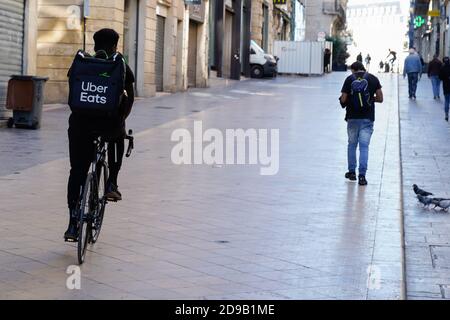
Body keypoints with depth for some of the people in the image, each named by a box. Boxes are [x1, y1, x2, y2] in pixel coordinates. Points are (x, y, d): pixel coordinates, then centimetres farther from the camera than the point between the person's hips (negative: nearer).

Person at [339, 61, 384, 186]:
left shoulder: (349, 79, -2)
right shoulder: (373, 79, 1)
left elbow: (343, 99, -3)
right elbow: (380, 99, 0)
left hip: (352, 118, 0)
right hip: (367, 118, 0)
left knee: (352, 144, 16)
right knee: (364, 146, 0)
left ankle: (352, 172, 23)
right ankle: (362, 175, -7)